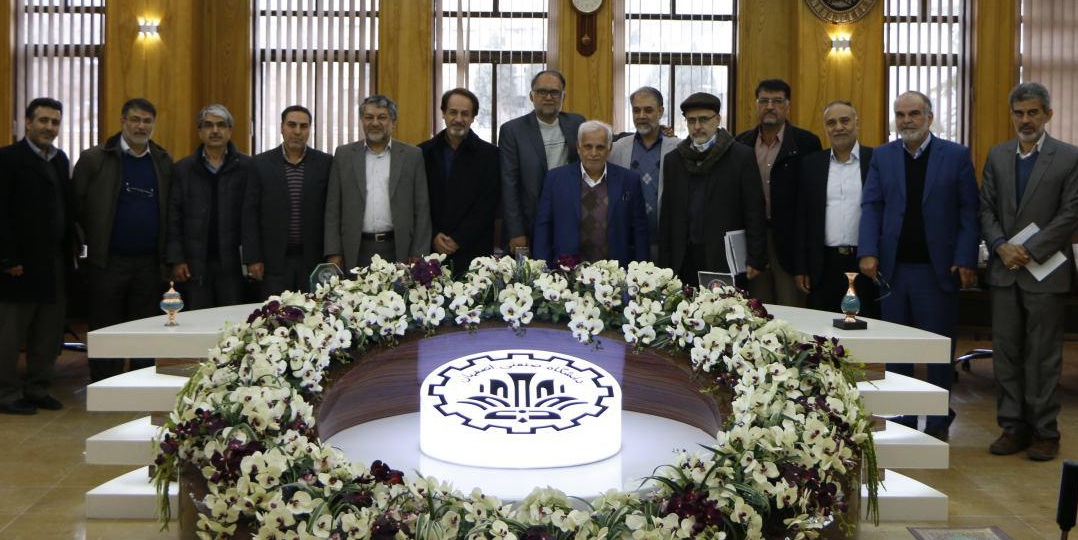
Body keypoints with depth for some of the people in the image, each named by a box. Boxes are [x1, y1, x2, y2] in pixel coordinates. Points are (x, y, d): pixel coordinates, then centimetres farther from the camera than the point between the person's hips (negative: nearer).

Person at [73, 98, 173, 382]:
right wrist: (96, 240, 3)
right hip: (108, 262, -2)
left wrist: (166, 256, 4)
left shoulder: (164, 162, 7)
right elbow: (78, 206, 1)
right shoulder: (93, 159, -1)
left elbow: (170, 210, 10)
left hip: (149, 262, 2)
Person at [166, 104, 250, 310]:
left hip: (233, 261, -1)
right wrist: (176, 260, -2)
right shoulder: (183, 169, 6)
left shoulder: (246, 167, 1)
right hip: (195, 263, 1)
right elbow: (174, 218, 5)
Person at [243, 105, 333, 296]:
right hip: (274, 260, 0)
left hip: (314, 259, 0)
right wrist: (253, 258, -2)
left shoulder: (325, 163, 4)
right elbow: (250, 214, 3)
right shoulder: (261, 163, 4)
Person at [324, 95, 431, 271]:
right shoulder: (344, 154, 9)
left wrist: (418, 255, -3)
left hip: (399, 251, 0)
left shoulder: (412, 155, 6)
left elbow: (421, 209, 4)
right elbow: (333, 209, 7)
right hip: (356, 252, 1)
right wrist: (334, 253, 0)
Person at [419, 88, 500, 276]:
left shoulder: (489, 154, 1)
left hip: (473, 251, -2)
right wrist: (433, 236, -6)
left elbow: (487, 205, -4)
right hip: (431, 250, 2)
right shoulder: (424, 152, 8)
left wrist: (459, 240, -10)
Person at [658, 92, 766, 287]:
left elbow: (755, 211, -2)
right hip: (684, 261, 3)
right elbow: (666, 216, 12)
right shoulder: (673, 159, 12)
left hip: (725, 260, -3)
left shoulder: (742, 156, 1)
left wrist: (755, 260, -7)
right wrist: (664, 264, 6)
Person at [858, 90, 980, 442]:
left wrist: (966, 260, -9)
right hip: (893, 268, 3)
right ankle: (901, 420, 20)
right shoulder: (882, 156, 8)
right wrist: (868, 252, -11)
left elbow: (969, 211, -2)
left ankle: (938, 423, 17)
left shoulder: (956, 155, 1)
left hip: (939, 268, -2)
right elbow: (871, 206, 1)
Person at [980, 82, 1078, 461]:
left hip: (1045, 270, -4)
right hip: (1005, 270, 4)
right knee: (1006, 352, 7)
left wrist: (1029, 252, -13)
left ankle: (1044, 431, 11)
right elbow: (986, 209, 7)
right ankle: (1013, 426, 15)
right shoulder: (997, 156, 10)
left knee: (1043, 355, 2)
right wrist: (1001, 246, -9)